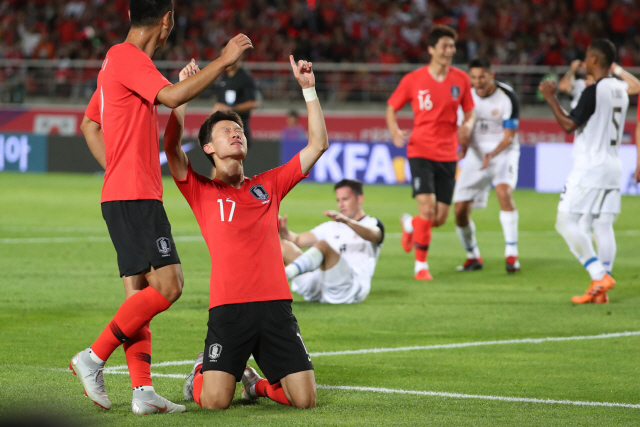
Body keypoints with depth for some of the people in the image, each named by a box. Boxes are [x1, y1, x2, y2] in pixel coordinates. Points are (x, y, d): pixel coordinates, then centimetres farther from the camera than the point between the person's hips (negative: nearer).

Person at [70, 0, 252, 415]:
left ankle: (143, 390, 1)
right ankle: (95, 357, -10)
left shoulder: (117, 59, 20)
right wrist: (223, 61, -20)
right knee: (167, 284, -13)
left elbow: (90, 124, 28)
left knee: (139, 292, 5)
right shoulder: (129, 58, -11)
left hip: (123, 195, 10)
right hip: (135, 196, -10)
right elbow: (172, 97, -27)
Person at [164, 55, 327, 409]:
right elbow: (172, 147, -5)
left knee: (305, 399, -8)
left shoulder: (268, 185, 19)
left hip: (275, 304, 3)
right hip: (228, 307, -3)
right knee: (214, 401, -14)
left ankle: (257, 382, 25)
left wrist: (308, 89, 15)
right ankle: (202, 372, 23)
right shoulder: (201, 191, 11)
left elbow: (318, 144, 19)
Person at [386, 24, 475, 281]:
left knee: (440, 218, 3)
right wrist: (395, 132, -12)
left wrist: (467, 126, -10)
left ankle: (410, 225, 38)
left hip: (448, 154, 3)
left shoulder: (460, 79, 4)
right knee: (427, 208, -18)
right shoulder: (413, 80, -3)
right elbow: (392, 108, 8)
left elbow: (470, 112, 14)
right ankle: (420, 265, -3)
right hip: (420, 151, -3)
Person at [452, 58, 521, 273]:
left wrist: (492, 154, -32)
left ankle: (511, 255, -27)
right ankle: (473, 257, 22)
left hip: (503, 152, -4)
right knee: (460, 210, -3)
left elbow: (509, 136, -15)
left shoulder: (507, 97, -15)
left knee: (504, 191, -32)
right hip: (476, 154, 4)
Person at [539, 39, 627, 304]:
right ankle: (600, 289, 2)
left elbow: (569, 125, -15)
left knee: (566, 222, -5)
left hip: (589, 169, -8)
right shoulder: (620, 90, 10)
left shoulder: (593, 91, -15)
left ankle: (600, 275, -14)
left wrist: (551, 98, -6)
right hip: (613, 167, 8)